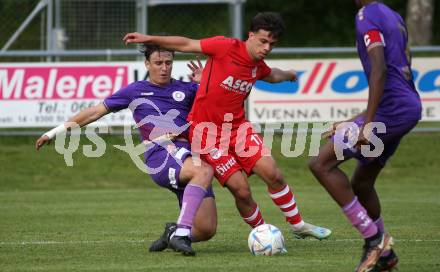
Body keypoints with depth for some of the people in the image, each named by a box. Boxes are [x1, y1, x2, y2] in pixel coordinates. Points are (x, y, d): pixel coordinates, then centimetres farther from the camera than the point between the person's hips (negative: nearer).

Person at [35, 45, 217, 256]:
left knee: (206, 230, -11)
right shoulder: (135, 91, 18)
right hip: (160, 155, -4)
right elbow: (96, 111, 24)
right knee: (204, 171, -39)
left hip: (190, 156, 4)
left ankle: (175, 233, 20)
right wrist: (57, 131, 26)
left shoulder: (186, 90, 22)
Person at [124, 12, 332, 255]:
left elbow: (272, 76, 33)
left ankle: (298, 225, 12)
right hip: (207, 130, -6)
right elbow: (186, 45, -7)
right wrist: (148, 39, -9)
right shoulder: (226, 47, -14)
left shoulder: (258, 67, 6)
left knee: (273, 174, -7)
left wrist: (289, 75, 53)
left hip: (238, 126, 6)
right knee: (242, 191, -13)